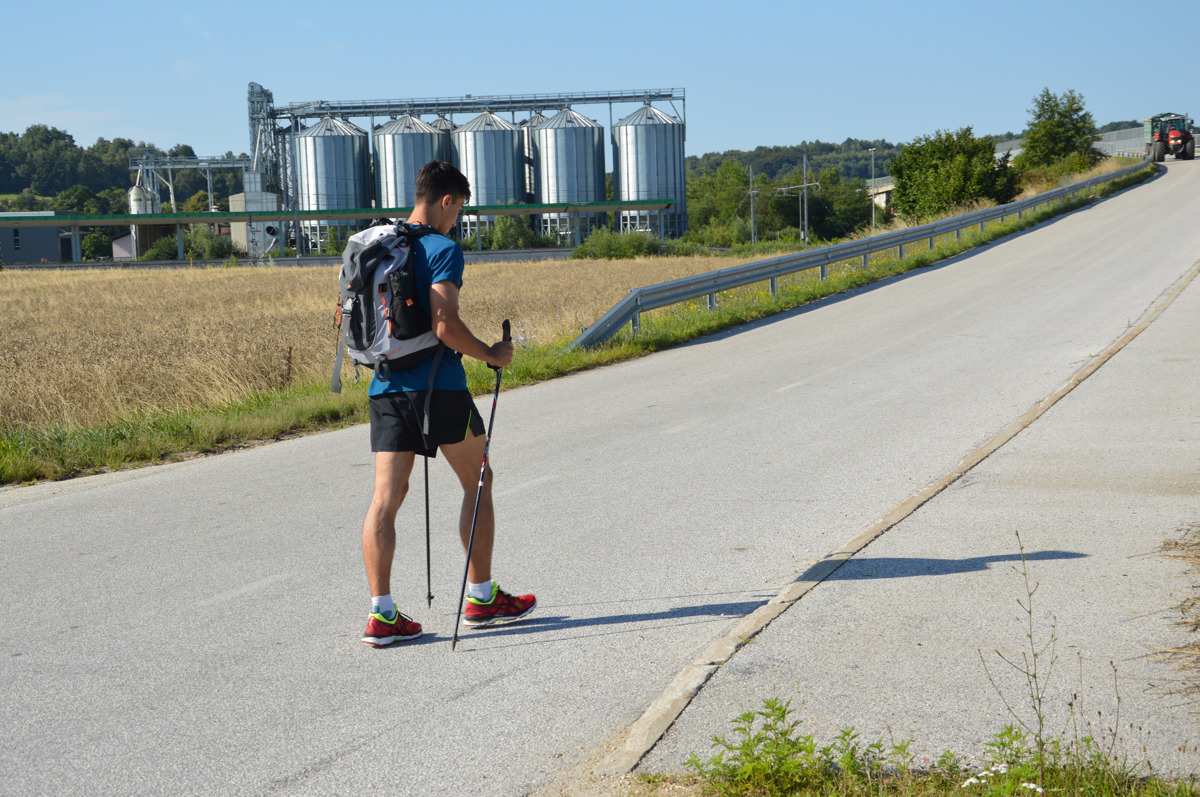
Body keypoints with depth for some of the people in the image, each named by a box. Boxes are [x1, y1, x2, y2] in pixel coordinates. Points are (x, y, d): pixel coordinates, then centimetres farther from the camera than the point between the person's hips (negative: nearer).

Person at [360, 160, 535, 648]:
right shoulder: (443, 250, -11)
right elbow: (445, 325, -21)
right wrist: (491, 355, -7)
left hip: (385, 387, 6)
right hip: (437, 384, -6)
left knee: (386, 496, 3)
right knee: (477, 481, 12)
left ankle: (381, 614, -4)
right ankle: (481, 598, 18)